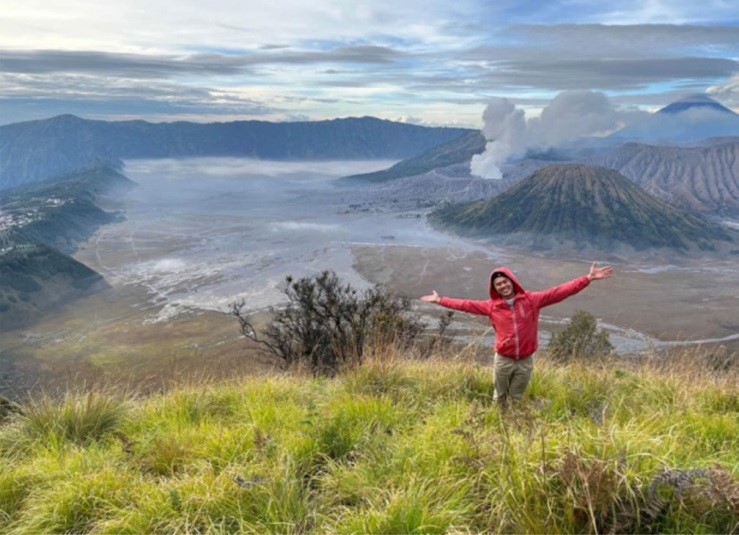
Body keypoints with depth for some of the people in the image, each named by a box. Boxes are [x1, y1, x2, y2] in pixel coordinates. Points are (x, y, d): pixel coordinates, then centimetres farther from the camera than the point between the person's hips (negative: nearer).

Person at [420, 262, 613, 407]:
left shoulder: (532, 300, -8)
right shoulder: (491, 306, -3)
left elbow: (560, 292, -11)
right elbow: (466, 305, 3)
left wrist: (588, 278, -17)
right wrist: (440, 300, 2)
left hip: (525, 361, 0)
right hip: (503, 360, 1)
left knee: (517, 398, 15)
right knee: (500, 397, 14)